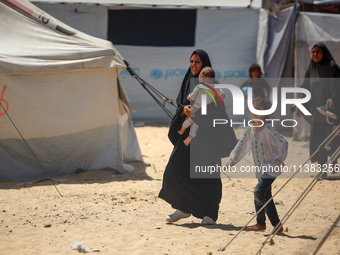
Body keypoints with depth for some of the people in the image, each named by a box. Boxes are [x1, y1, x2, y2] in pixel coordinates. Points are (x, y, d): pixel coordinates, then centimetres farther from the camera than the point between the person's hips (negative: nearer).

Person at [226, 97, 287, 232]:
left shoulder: (269, 129, -14)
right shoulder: (250, 130, 5)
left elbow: (283, 143, -14)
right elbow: (241, 146, 13)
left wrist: (280, 158, -28)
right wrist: (233, 160, 4)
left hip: (272, 168, -8)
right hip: (261, 169, 8)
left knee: (259, 191, -20)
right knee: (266, 197, 10)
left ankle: (260, 223, -8)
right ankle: (277, 225, 19)